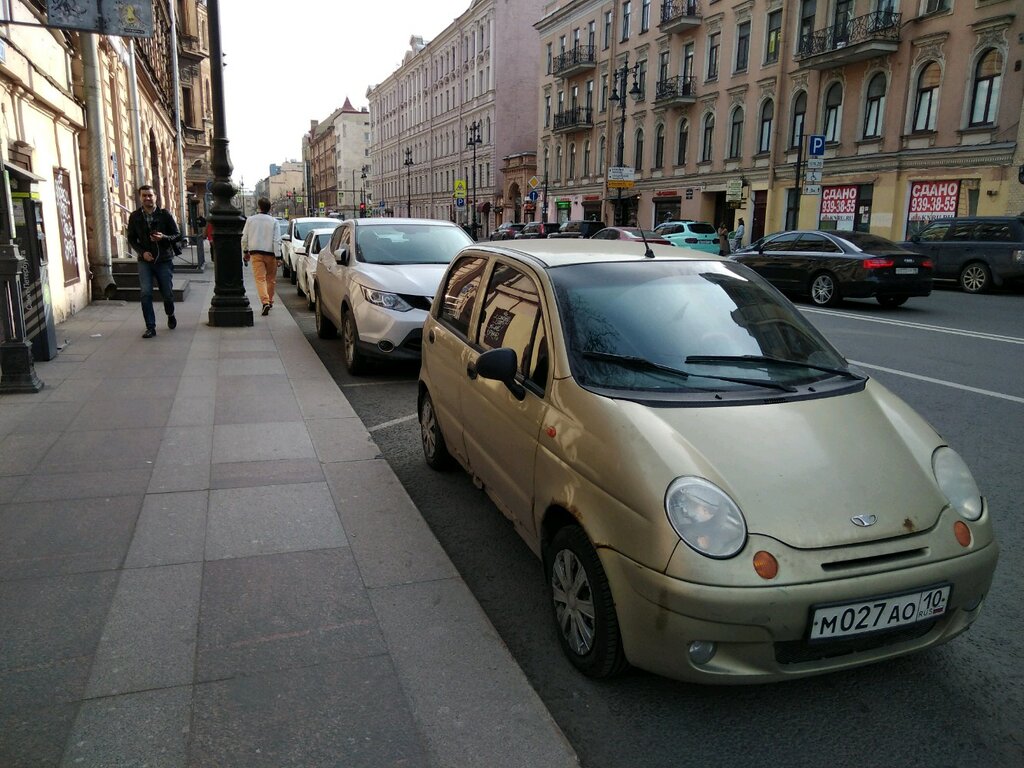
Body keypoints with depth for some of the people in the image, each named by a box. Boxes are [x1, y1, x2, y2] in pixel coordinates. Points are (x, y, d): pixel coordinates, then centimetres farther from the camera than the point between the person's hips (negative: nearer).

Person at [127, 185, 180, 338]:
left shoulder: (165, 214, -4)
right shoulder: (135, 216, 1)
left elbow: (177, 235, -1)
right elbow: (131, 238, 8)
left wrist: (164, 237, -21)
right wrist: (142, 252, -8)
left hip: (164, 260, -1)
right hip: (145, 261, 1)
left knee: (167, 294, 5)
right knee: (145, 294, -11)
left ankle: (170, 316, 37)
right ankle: (150, 327, -4)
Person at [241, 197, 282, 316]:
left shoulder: (250, 220, 2)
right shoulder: (273, 221, -5)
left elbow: (244, 238, 6)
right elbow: (277, 241, -9)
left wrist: (245, 252, 19)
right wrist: (278, 256, -7)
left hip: (255, 253, 0)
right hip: (270, 253, 0)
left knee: (260, 278, -5)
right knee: (271, 279, 15)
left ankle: (265, 302, -23)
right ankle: (270, 301, 25)